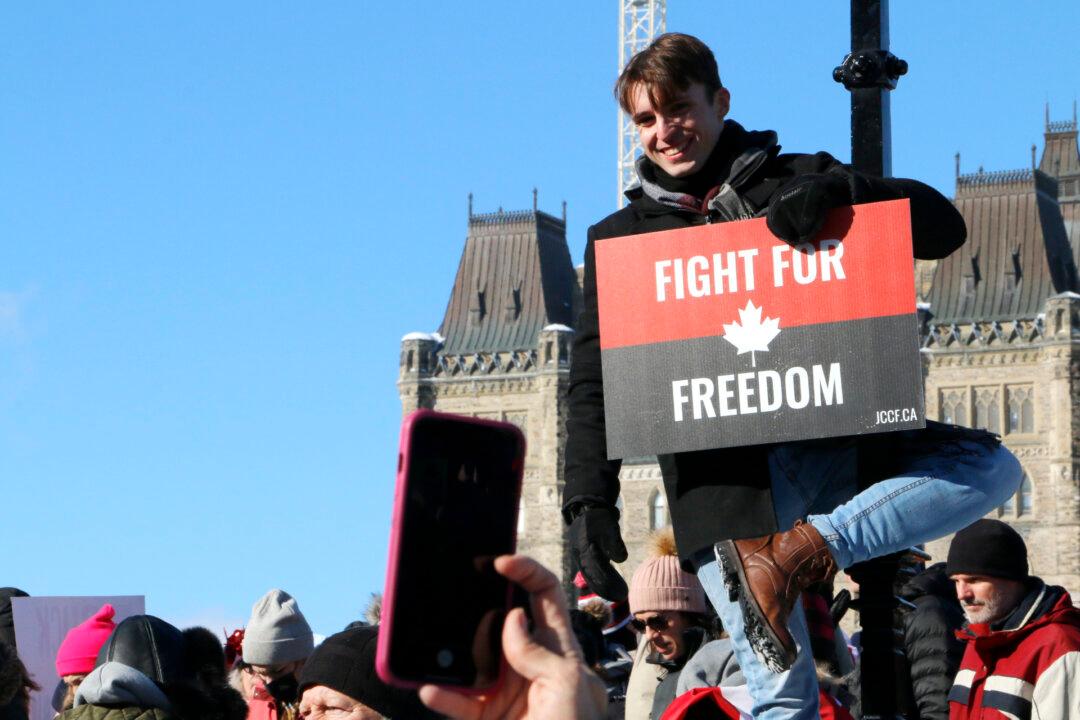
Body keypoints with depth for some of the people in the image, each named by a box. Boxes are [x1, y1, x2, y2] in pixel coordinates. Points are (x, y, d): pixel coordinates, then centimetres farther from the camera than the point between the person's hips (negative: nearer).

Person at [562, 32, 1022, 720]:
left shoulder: (795, 181, 14)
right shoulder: (621, 238, 17)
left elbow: (944, 227, 6)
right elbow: (594, 385, 14)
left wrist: (837, 189, -11)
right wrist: (589, 503, 0)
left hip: (826, 446, 2)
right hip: (721, 472, -1)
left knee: (992, 466, -21)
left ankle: (804, 549, -25)